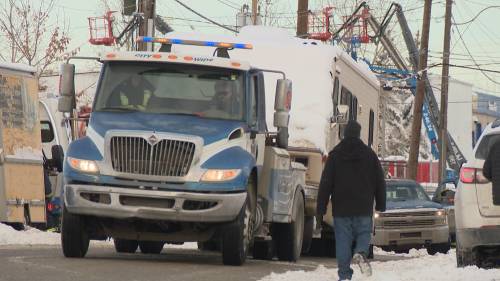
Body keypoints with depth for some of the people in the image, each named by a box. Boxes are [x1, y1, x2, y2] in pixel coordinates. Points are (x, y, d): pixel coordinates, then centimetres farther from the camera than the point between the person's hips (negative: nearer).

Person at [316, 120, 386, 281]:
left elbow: (325, 183, -1)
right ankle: (361, 253, -19)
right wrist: (381, 205, 17)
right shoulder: (369, 154, 4)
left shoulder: (334, 155, 0)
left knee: (343, 241, 3)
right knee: (364, 234, 13)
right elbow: (380, 182, 8)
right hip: (364, 208, 0)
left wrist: (320, 208, 2)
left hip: (341, 208, 0)